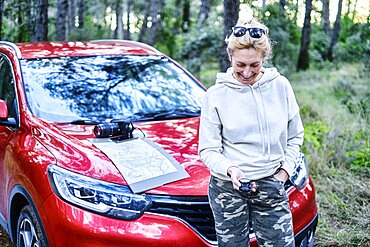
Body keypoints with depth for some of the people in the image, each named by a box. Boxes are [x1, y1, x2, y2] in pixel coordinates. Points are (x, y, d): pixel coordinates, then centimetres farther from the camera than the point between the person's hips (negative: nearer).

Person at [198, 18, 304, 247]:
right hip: (228, 188, -1)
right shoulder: (216, 94, -6)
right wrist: (230, 169, -22)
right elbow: (208, 150, -5)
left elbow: (295, 137, 11)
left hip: (271, 187, 2)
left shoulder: (281, 86, 0)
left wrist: (285, 170, 0)